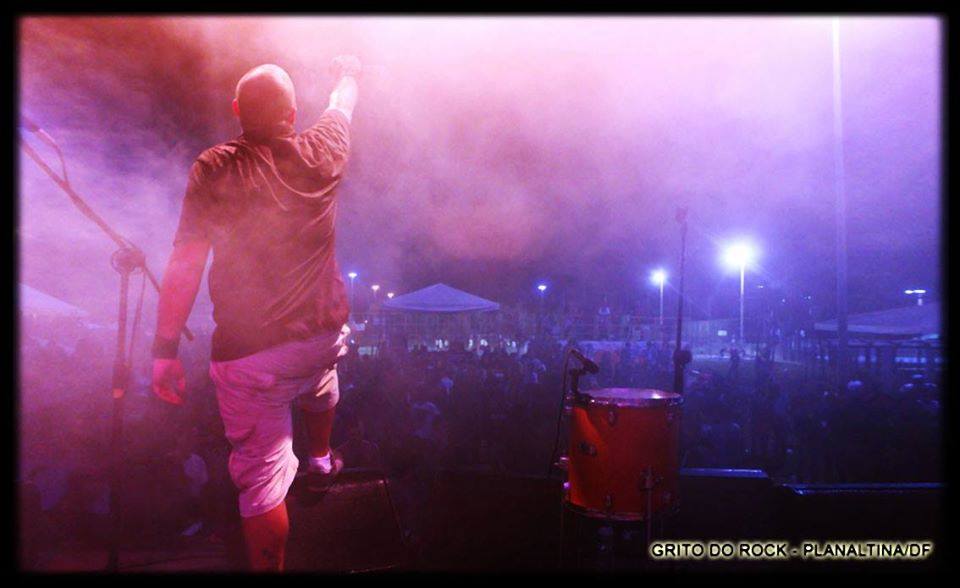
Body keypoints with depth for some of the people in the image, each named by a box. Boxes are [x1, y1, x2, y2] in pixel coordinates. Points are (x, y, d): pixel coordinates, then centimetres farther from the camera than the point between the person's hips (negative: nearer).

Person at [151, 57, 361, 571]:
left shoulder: (213, 170, -8)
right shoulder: (320, 154, -3)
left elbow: (185, 263, -12)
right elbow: (342, 105, 20)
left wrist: (165, 348, -5)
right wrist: (347, 75, 41)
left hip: (249, 354, -3)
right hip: (324, 334, 4)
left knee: (262, 479, 5)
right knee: (319, 388, 37)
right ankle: (322, 460, 61)